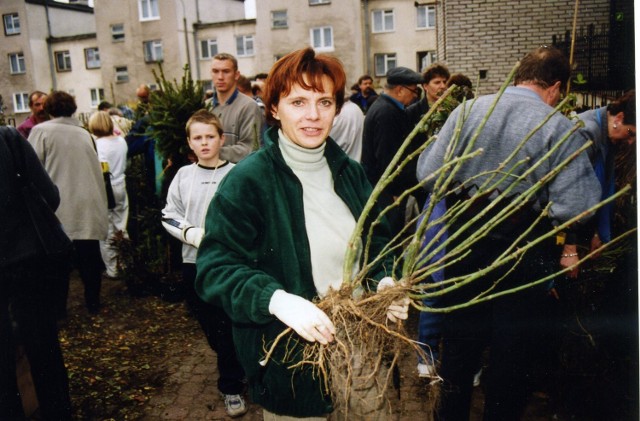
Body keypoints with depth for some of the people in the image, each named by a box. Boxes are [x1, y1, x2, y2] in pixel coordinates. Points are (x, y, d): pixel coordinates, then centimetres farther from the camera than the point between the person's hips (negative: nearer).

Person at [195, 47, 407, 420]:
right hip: (289, 359, -5)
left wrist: (385, 284, -8)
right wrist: (278, 300, -34)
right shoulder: (247, 180, -16)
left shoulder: (350, 173, 2)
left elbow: (377, 242, 13)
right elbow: (216, 268, -18)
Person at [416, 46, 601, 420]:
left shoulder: (468, 111, -4)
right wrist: (568, 245, -1)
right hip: (525, 258, -3)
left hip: (465, 245, 4)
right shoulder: (560, 128, -13)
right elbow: (576, 205, -20)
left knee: (461, 340, 21)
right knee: (515, 351, 15)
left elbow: (429, 173, -7)